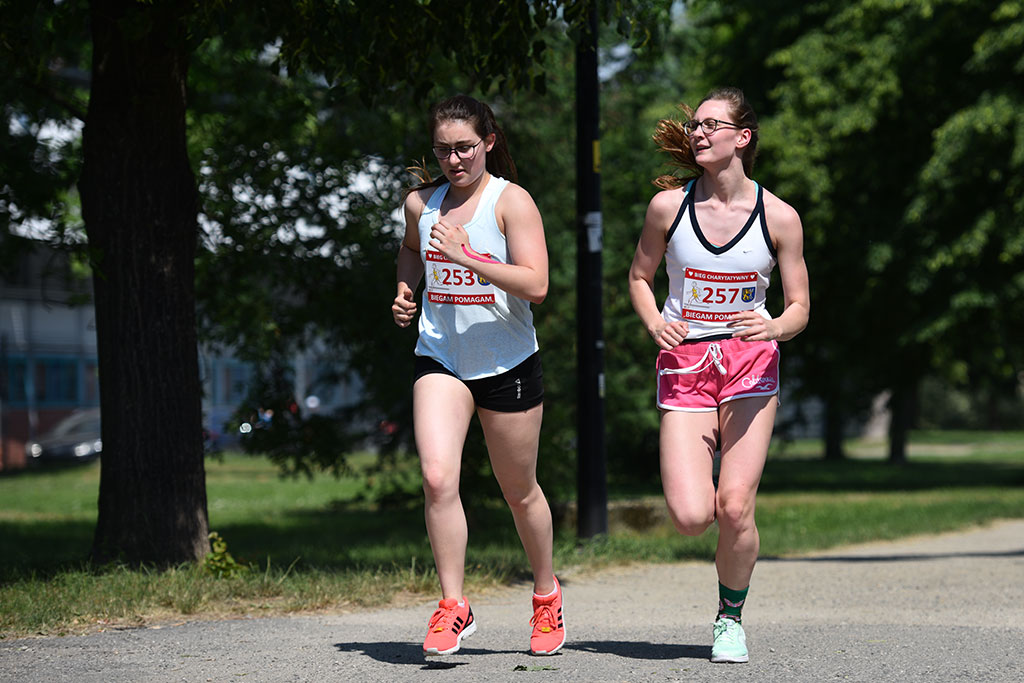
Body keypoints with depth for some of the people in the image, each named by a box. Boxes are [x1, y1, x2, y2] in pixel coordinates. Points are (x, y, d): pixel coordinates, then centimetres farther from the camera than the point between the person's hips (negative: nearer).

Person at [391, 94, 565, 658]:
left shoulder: (511, 201, -9)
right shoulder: (421, 202, 5)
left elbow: (535, 284, -19)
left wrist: (465, 257, -26)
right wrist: (406, 291, 9)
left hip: (508, 363, -3)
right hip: (440, 358, 3)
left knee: (519, 490, 10)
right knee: (437, 478, -18)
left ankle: (546, 595, 33)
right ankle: (453, 607, -10)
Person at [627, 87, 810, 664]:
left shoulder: (779, 217, -4)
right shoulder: (669, 205, -2)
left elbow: (800, 308, 2)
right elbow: (640, 276, 13)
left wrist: (773, 328, -20)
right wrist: (654, 321, -8)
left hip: (750, 362, -1)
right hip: (684, 364, 1)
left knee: (734, 508, -12)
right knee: (690, 518, -13)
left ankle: (731, 616, 14)